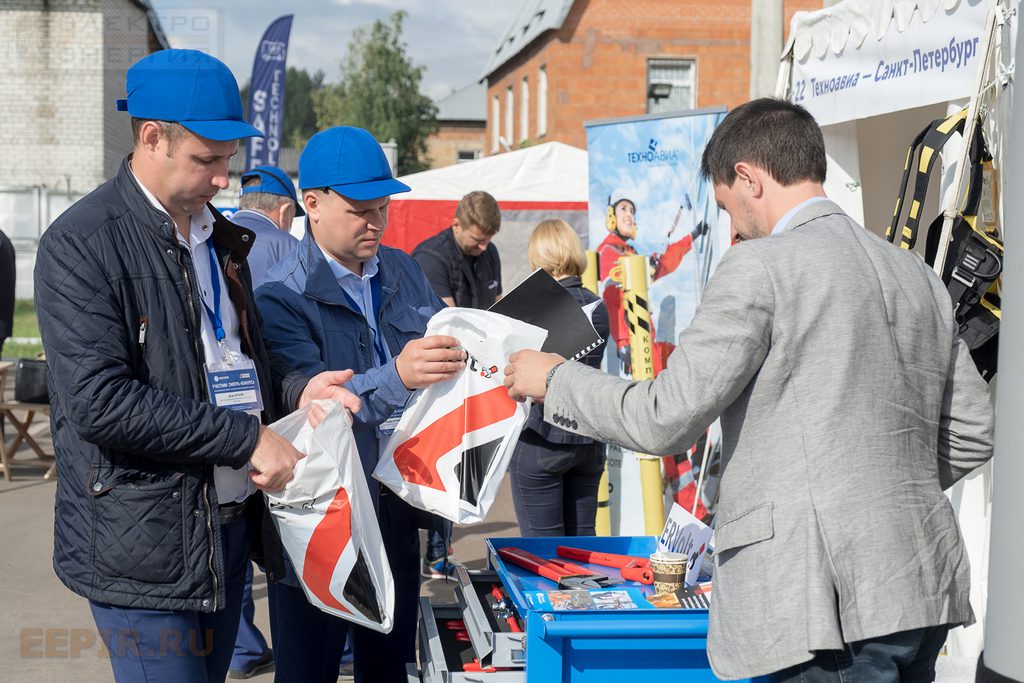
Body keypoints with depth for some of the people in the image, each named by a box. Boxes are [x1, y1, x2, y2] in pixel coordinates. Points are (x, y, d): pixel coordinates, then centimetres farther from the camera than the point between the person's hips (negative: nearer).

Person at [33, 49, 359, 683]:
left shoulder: (218, 237, 13)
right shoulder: (82, 244, -13)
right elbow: (100, 400, -22)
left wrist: (297, 388, 3)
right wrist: (248, 439, -21)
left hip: (229, 526, 8)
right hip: (144, 546, -7)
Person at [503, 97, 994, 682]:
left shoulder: (761, 267, -9)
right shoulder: (916, 274, 14)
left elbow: (666, 420, -10)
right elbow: (973, 432, 16)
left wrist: (556, 379, 6)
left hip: (831, 606, -8)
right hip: (924, 592, 8)